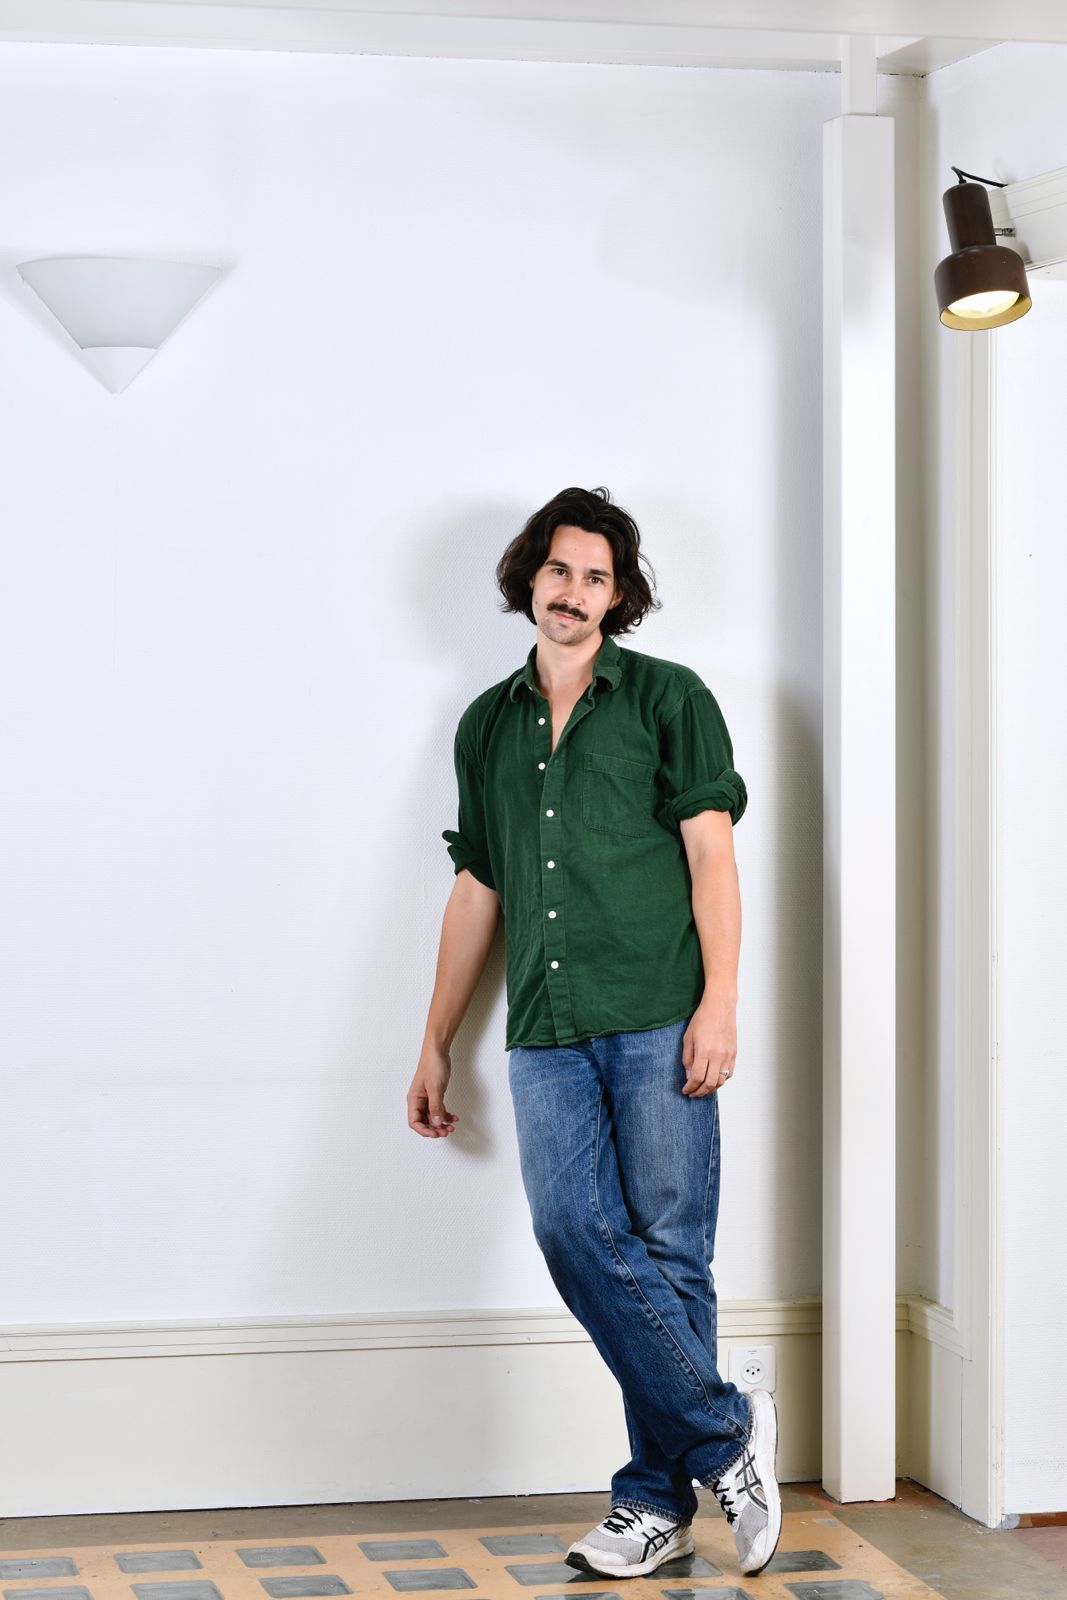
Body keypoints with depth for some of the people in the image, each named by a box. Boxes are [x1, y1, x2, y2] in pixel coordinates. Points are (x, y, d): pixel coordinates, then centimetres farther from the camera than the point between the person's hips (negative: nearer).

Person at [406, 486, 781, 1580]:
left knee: (667, 1251, -4)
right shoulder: (488, 724, 19)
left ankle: (658, 1500, 6)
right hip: (547, 1033, 4)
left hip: (658, 1022, -4)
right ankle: (724, 1434, 2)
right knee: (576, 1233, -9)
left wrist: (719, 1002, -11)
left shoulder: (668, 698, 7)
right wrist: (436, 1044, 22)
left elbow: (711, 853, 0)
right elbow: (477, 888, 23)